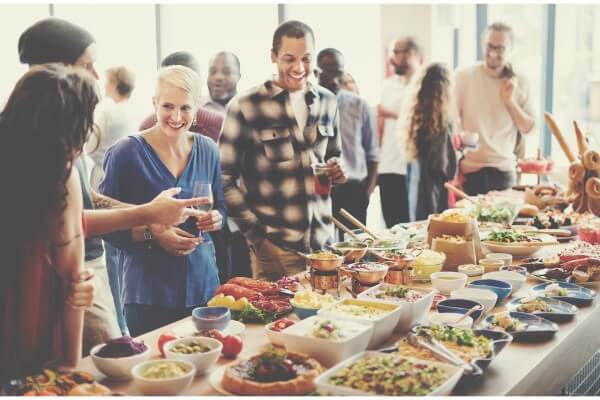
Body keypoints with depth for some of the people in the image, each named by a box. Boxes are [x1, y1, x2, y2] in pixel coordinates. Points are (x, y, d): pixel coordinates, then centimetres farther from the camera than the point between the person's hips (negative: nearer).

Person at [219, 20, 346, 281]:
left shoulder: (327, 102, 8)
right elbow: (224, 180, -4)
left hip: (323, 241, 4)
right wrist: (256, 235, -9)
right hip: (274, 247, -4)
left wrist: (337, 170, 0)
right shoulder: (245, 107, -7)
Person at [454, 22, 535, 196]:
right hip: (469, 169, -2)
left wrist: (509, 100, -8)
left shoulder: (519, 83, 5)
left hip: (504, 169, 2)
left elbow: (528, 128, 7)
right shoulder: (464, 76, -3)